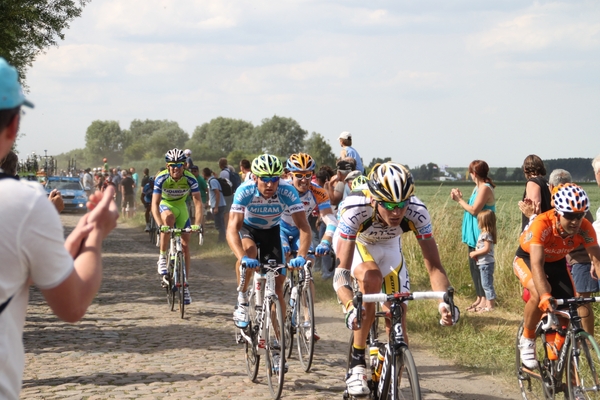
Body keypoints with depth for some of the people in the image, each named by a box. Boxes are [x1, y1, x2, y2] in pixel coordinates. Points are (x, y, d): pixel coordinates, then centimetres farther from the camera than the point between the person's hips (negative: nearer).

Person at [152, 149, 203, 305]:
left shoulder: (190, 179, -24)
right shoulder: (161, 178, -27)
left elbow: (198, 202, -27)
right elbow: (155, 204, -31)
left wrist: (197, 224, -41)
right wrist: (160, 225, -46)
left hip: (181, 207, 2)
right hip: (166, 206, -2)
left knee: (185, 245, -4)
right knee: (169, 217, -38)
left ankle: (185, 285, 5)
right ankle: (162, 258, -26)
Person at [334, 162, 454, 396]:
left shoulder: (417, 212, -35)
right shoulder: (355, 210, -42)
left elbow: (434, 265, -34)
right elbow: (342, 271, -44)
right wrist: (350, 307, -63)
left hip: (389, 246, 3)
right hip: (353, 243, -3)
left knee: (398, 321, -6)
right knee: (372, 279, -35)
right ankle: (357, 363, -21)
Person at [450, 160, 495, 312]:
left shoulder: (485, 188, -15)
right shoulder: (478, 188, 15)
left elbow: (474, 210, -19)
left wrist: (460, 200, -10)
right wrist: (459, 199, 4)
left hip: (481, 235, -10)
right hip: (474, 234, 10)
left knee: (479, 265, -7)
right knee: (473, 265, 12)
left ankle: (485, 300, -3)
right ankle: (479, 298, 18)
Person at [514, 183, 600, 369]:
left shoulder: (584, 228, -29)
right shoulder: (541, 224, -40)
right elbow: (537, 264, -48)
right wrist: (545, 296, -60)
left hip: (557, 262, 4)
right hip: (527, 258, -4)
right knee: (539, 294, -33)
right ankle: (527, 340, -9)